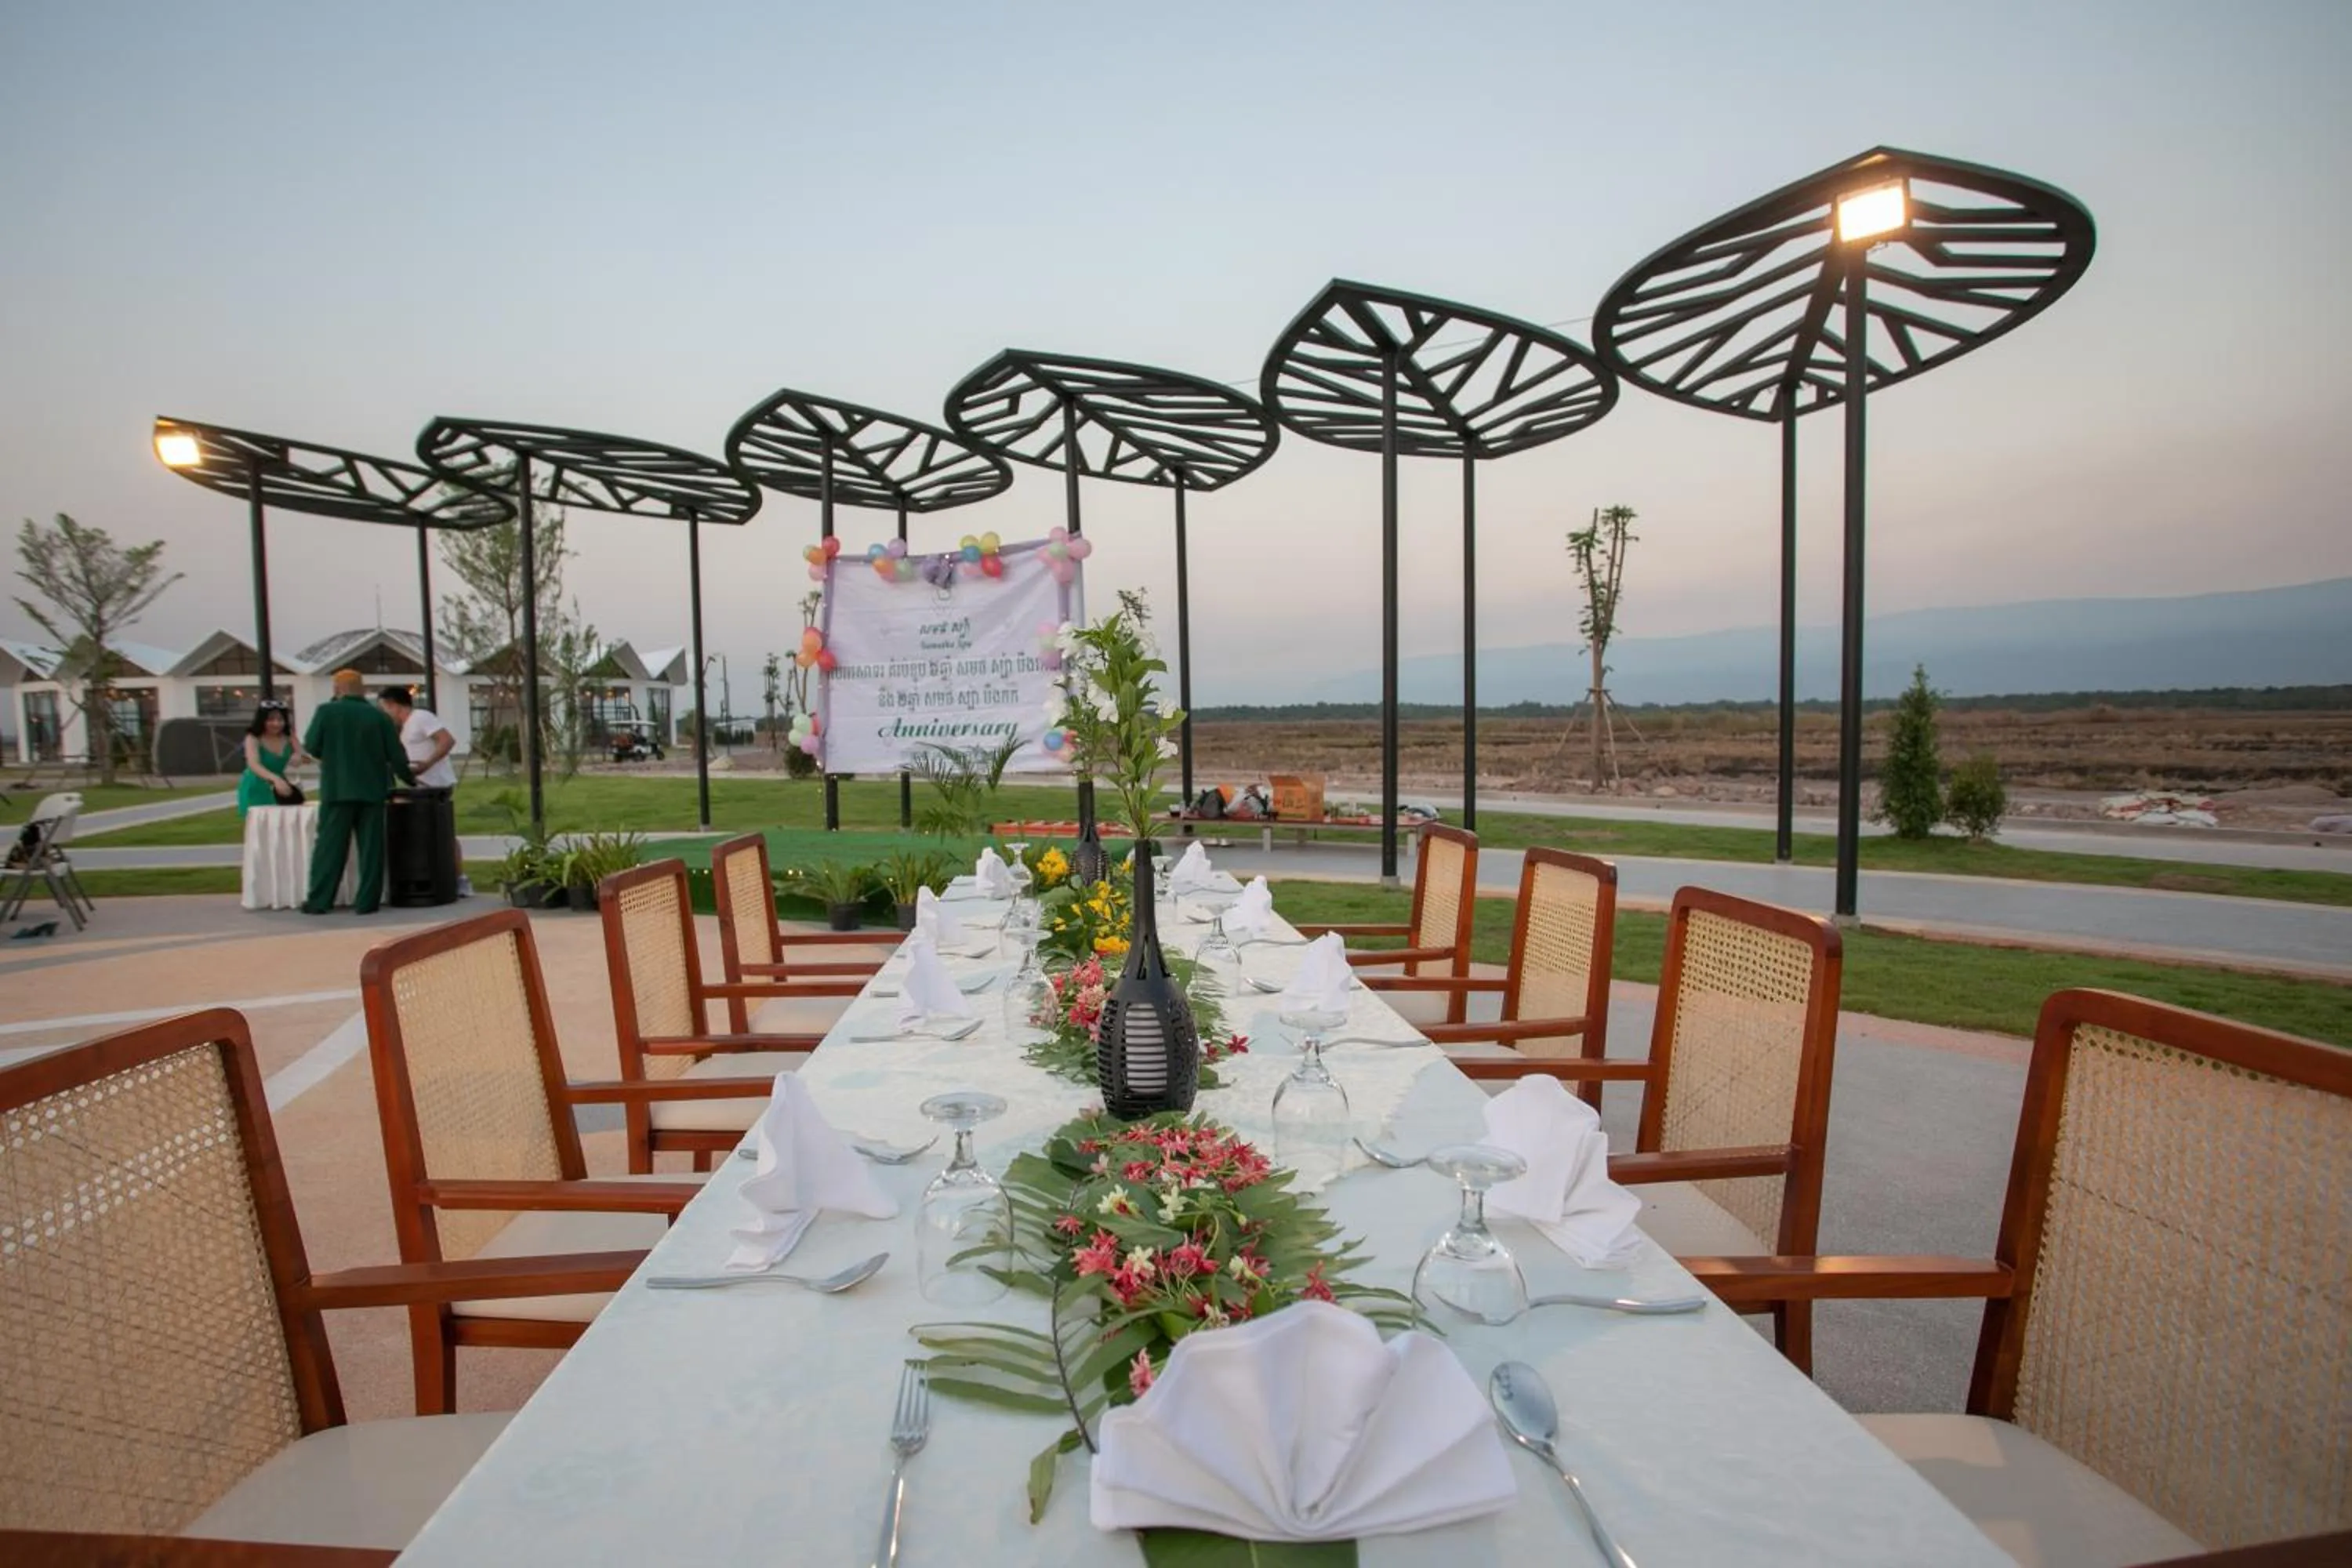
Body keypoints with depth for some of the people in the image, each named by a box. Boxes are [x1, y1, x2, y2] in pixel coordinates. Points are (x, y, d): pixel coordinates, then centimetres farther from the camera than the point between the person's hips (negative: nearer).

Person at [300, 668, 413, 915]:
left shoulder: (327, 711, -3)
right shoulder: (379, 716, 1)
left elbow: (311, 747, -1)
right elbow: (396, 755, 1)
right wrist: (409, 777, 18)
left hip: (337, 789, -1)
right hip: (372, 790, 1)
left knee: (330, 845, 5)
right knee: (371, 846, 4)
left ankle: (319, 901, 7)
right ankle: (366, 901, 4)